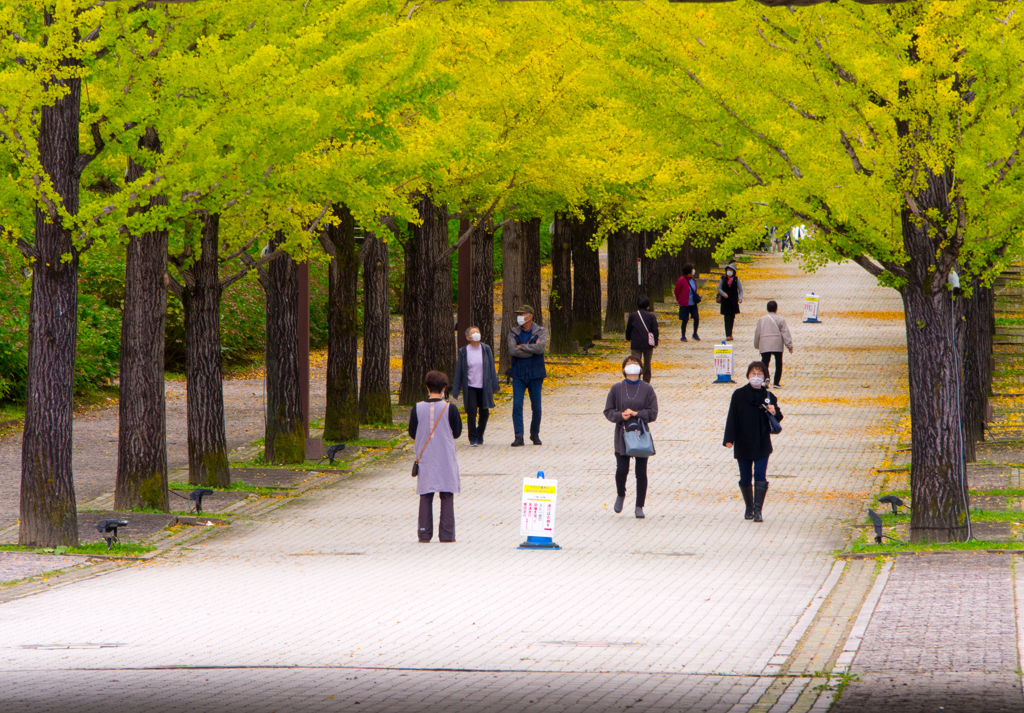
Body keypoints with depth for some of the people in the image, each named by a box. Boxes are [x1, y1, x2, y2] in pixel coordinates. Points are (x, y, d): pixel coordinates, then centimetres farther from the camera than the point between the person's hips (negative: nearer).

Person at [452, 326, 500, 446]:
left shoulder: (486, 349, 4)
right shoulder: (463, 352, 0)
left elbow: (492, 368, 8)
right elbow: (459, 371, 3)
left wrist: (494, 386, 5)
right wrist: (456, 390, 0)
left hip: (484, 387, 2)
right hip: (470, 387, -2)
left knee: (484, 413, 5)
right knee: (471, 412, -7)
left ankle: (480, 435, 26)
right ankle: (473, 438, 3)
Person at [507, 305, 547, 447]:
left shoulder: (540, 332, -1)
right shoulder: (513, 333, 3)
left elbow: (540, 348, -20)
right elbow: (512, 351, -13)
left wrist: (522, 347, -12)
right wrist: (533, 349, -13)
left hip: (535, 374, -1)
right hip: (519, 375, 1)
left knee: (536, 407, 5)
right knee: (517, 405, -11)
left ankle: (535, 434, 22)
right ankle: (519, 437, -11)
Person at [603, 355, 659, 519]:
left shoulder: (647, 389, 2)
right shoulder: (617, 389, 3)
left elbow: (653, 413, -1)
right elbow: (608, 411, 4)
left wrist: (636, 413, -14)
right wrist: (620, 415, -15)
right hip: (622, 436, 0)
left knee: (641, 472, 0)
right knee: (622, 470, -6)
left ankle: (639, 507, 9)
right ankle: (620, 495, 25)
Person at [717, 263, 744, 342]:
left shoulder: (736, 279, 3)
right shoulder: (723, 279, 2)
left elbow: (740, 290, 6)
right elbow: (719, 288, 4)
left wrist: (740, 298, -10)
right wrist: (724, 294, -15)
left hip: (733, 301, 1)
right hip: (725, 300, -1)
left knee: (732, 318, 6)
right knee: (727, 318, -7)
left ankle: (730, 334, 19)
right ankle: (728, 335, -10)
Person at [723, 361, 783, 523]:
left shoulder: (769, 396, 3)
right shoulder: (739, 395, -2)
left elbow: (778, 417, 11)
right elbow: (732, 417, -2)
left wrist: (774, 413, -13)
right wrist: (729, 439, -9)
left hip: (762, 444, 0)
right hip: (743, 445, 0)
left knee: (760, 476, -10)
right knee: (745, 478, 7)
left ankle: (758, 510, -10)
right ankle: (749, 508, 24)